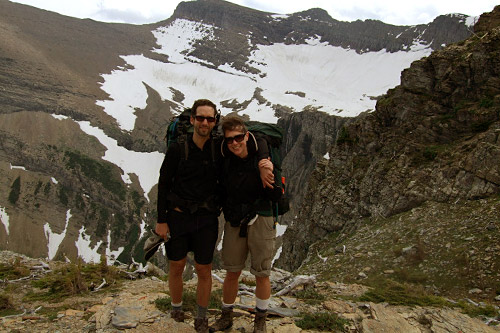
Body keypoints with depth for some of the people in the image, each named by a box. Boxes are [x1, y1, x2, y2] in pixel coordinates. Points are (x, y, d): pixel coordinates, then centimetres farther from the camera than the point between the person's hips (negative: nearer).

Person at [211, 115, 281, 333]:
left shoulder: (263, 158, -12)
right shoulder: (226, 161, -2)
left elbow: (276, 197, -11)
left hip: (260, 220, -3)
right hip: (234, 222, 3)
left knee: (262, 275, 7)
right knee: (232, 272, 12)